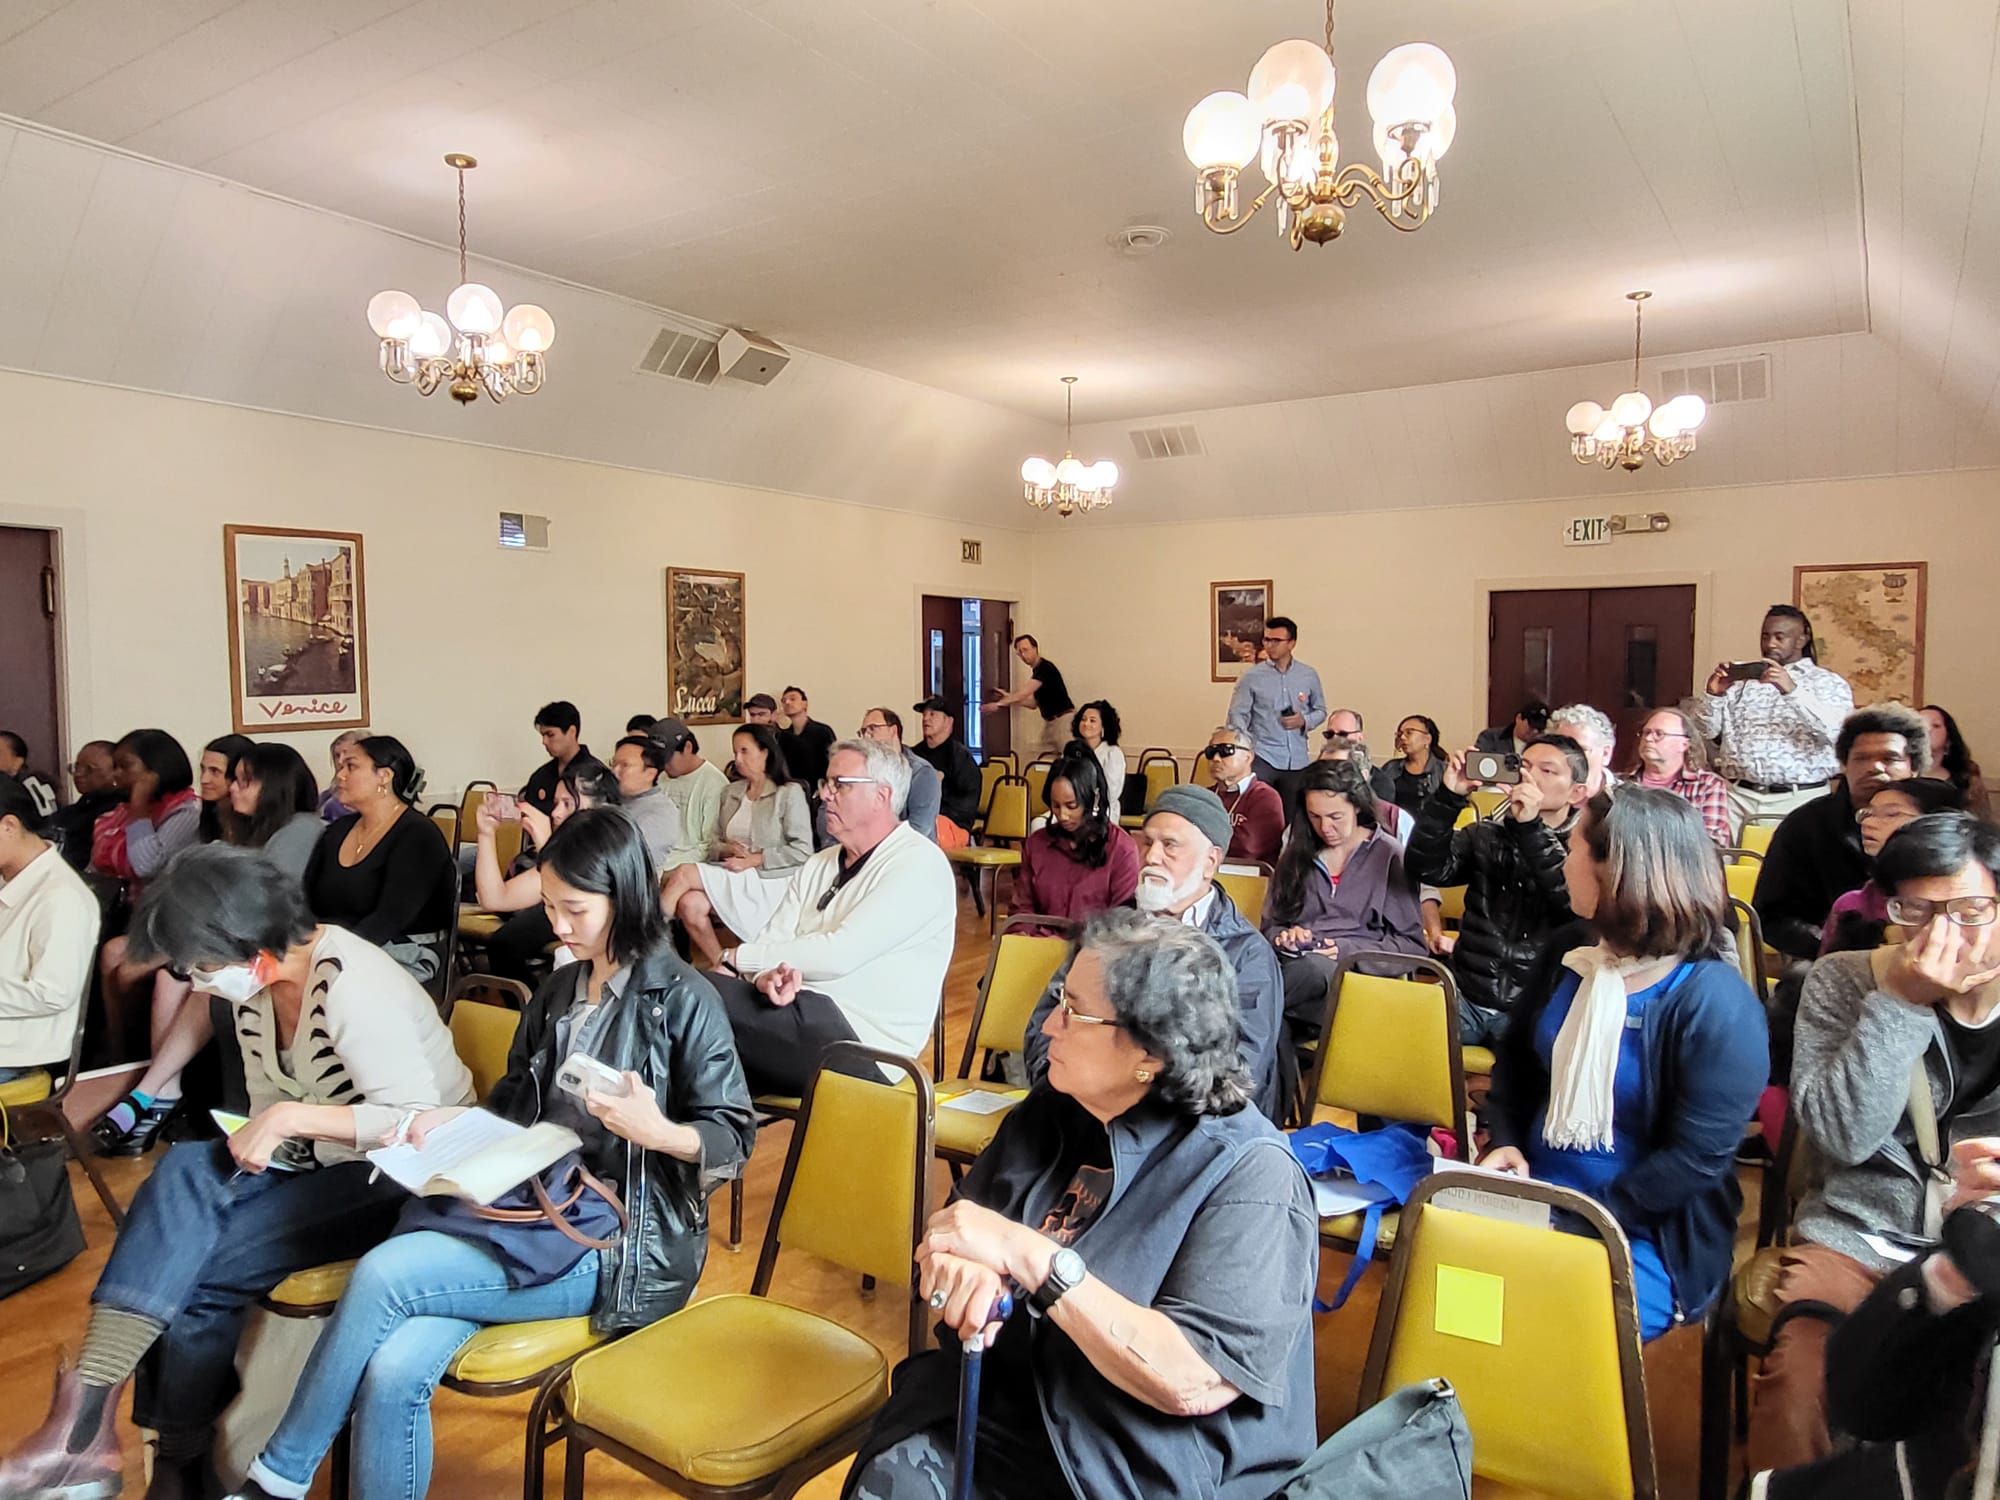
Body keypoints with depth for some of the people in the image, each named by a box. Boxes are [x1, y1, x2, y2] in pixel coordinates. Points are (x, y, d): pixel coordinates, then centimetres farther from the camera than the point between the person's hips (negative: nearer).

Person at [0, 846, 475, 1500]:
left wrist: (291, 1119, -26)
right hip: (313, 1157, 8)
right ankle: (86, 1416, -17)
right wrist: (258, 1139, -7)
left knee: (203, 1264, -18)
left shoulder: (352, 988, -24)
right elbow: (271, 1100, 14)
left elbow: (419, 1122, -26)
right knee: (186, 1171, -19)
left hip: (401, 1177, -8)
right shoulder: (255, 984, 2)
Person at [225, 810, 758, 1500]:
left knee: (384, 1274, -19)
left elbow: (734, 1137, -8)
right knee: (393, 1372, -20)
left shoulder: (682, 998, -8)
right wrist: (458, 1120, 2)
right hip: (527, 1205, 6)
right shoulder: (557, 993, 14)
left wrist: (657, 1131, -27)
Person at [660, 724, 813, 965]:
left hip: (767, 882, -6)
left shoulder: (789, 793, -1)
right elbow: (718, 843, 16)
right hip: (730, 879, 6)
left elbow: (802, 850, -7)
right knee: (690, 904, -26)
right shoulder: (731, 792, 17)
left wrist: (753, 859, -12)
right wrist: (727, 849, -7)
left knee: (683, 874, -21)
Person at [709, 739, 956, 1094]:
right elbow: (773, 942, 8)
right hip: (801, 1016, 7)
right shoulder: (817, 867, 19)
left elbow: (839, 954, -16)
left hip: (860, 1041, -7)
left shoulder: (919, 864, -7)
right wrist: (767, 975, -17)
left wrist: (738, 957, -7)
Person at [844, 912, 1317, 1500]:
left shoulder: (1251, 1178, -16)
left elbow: (1195, 1381, -24)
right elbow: (947, 1236, 7)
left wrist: (1028, 1256, -27)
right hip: (988, 1410, 5)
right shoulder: (1049, 1112, 4)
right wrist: (956, 1267, -16)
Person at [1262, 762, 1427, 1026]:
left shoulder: (1388, 856, 8)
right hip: (1295, 963, 2)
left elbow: (1414, 944, 4)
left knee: (1312, 967, -40)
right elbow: (1270, 925, 21)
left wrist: (1348, 951, -9)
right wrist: (1284, 937, -3)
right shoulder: (1296, 855, 19)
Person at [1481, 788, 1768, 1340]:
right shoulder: (1568, 956, 4)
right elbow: (1515, 1057, 16)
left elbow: (1696, 1159, -18)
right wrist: (1505, 1141, 0)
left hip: (1641, 1238, -5)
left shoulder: (1715, 1003, -16)